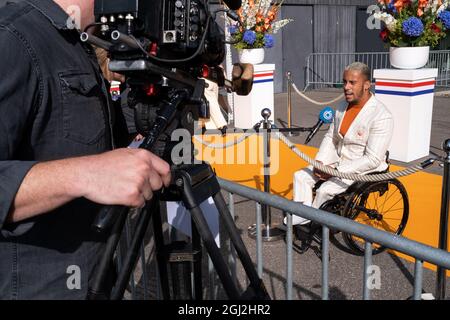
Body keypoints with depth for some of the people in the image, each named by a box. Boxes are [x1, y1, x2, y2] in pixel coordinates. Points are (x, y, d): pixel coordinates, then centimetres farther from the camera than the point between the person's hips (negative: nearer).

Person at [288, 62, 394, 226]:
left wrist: (337, 171, -24)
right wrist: (320, 162, -6)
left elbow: (372, 160, -24)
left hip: (363, 170, -8)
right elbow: (330, 137, 12)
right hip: (337, 161, 8)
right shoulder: (343, 106, 4)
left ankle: (311, 220, 2)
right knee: (301, 176, -4)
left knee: (325, 190, -24)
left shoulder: (381, 117, -22)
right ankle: (302, 215, -1)